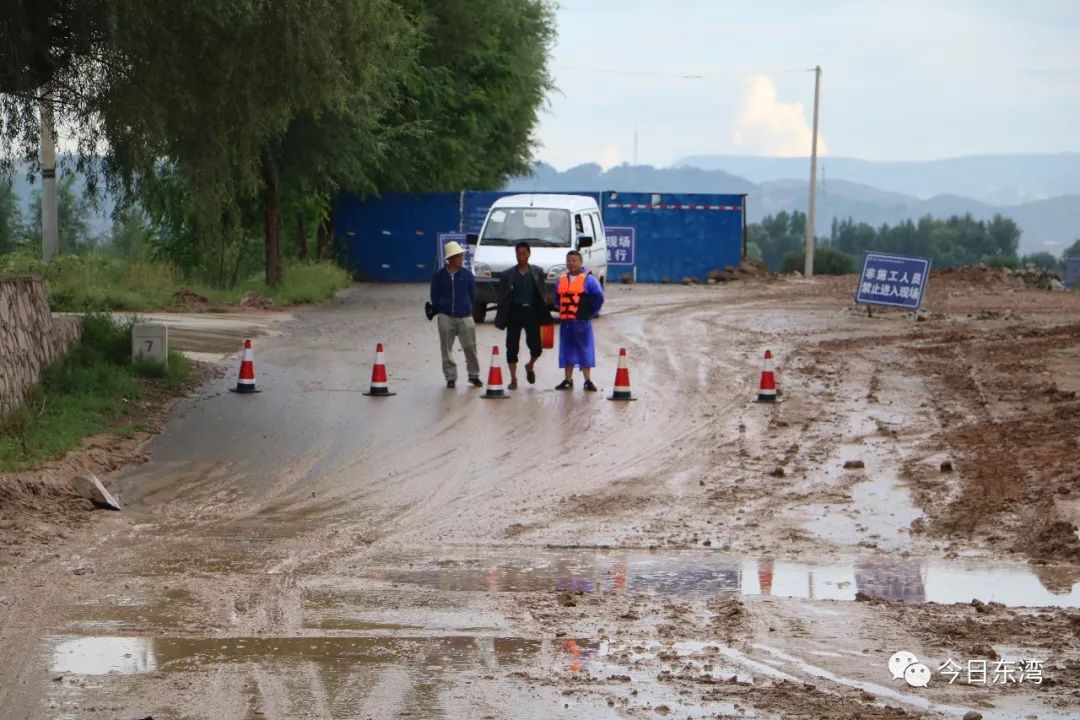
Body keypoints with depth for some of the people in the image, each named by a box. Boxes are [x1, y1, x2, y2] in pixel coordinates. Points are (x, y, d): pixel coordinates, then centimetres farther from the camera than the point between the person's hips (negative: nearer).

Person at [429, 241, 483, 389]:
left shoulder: (467, 275, 1)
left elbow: (472, 295, 11)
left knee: (470, 347, -2)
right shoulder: (439, 275, -2)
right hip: (446, 317, 0)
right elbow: (434, 296, 6)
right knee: (447, 349, 5)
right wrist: (441, 310, 10)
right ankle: (450, 377, 16)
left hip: (465, 317, 0)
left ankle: (474, 375, 13)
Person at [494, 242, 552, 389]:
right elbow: (502, 297, 4)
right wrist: (501, 318, -1)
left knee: (536, 347, -1)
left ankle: (530, 366, 31)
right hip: (514, 313, 0)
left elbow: (542, 295, 7)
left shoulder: (537, 272, 6)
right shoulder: (507, 275, 3)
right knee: (512, 348, -1)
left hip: (532, 312, 0)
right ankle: (513, 379, 9)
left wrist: (544, 315, 1)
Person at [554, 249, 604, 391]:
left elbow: (599, 297, -7)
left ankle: (588, 381, 1)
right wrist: (561, 311, 15)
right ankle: (568, 380, 16)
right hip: (565, 321, 5)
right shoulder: (561, 280, 12)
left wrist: (592, 313, -3)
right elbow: (558, 297, 24)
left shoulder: (588, 279, -4)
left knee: (585, 350, -2)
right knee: (567, 350, 8)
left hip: (581, 321, -5)